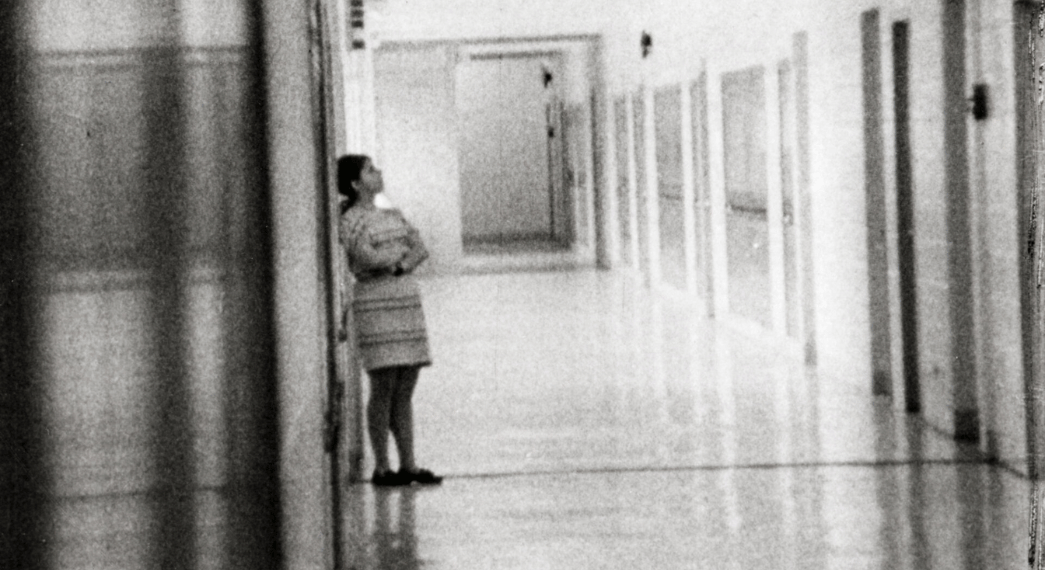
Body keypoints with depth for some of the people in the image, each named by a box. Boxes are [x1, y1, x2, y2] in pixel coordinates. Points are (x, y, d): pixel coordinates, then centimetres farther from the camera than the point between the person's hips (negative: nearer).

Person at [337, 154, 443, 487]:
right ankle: (381, 468, -2)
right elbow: (370, 259, -20)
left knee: (405, 390, 6)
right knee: (384, 388, -7)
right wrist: (401, 250, -3)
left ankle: (408, 465, 9)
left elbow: (421, 251, 7)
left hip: (407, 303, 7)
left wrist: (399, 265, -13)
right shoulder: (350, 222, -5)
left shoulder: (393, 216, 17)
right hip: (375, 305, -7)